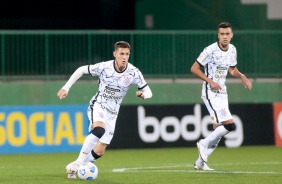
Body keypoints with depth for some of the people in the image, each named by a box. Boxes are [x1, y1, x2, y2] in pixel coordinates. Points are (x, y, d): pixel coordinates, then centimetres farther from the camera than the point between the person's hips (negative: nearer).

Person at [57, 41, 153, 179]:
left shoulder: (134, 73, -11)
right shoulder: (104, 67, -16)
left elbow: (148, 92, -5)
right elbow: (81, 70, -3)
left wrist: (143, 94, -30)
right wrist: (66, 87, -7)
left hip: (112, 114, 3)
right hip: (98, 105, -3)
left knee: (99, 152, -1)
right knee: (98, 130, -37)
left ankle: (75, 167, 22)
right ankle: (79, 162, -25)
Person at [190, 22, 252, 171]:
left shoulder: (232, 50, 7)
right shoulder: (211, 50, -15)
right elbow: (194, 69, -13)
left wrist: (242, 76, 3)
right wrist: (211, 81, -20)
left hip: (222, 94, 8)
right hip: (210, 93, -8)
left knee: (218, 131, 8)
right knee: (229, 125, -19)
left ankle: (200, 162, 19)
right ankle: (204, 144, 1)